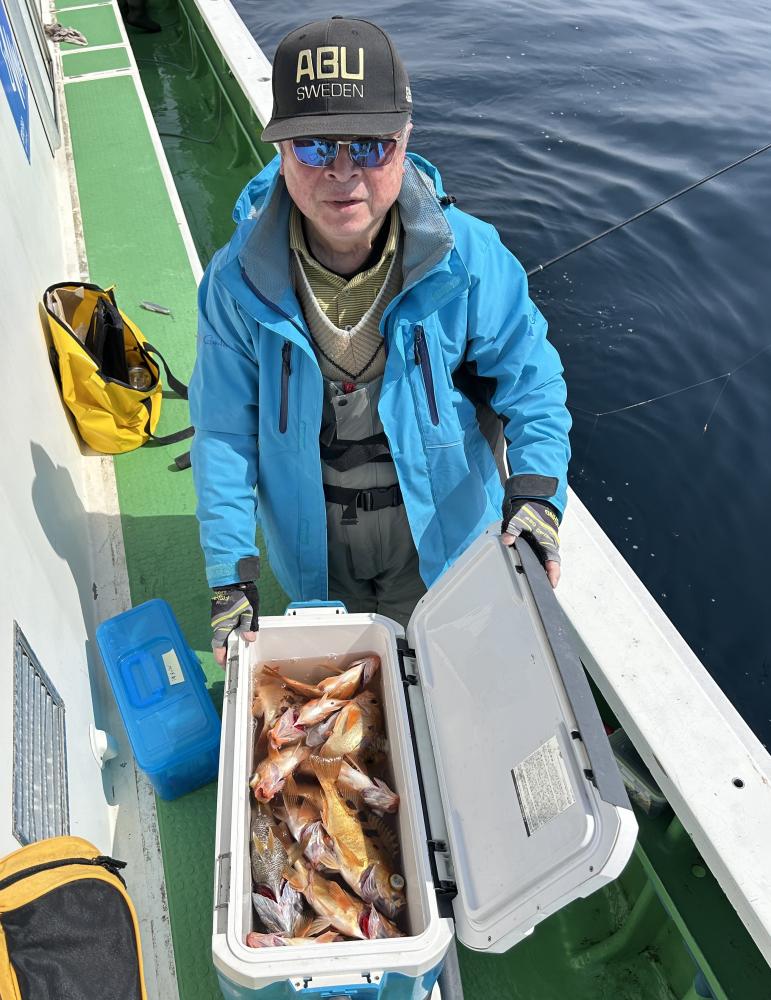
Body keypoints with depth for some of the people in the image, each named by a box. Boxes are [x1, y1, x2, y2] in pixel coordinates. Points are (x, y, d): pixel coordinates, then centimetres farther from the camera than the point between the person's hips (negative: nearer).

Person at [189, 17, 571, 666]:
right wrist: (231, 578, -13)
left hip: (439, 534, 0)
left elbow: (530, 384, -12)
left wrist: (537, 492, -30)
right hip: (311, 545, 1)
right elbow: (225, 433, -12)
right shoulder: (239, 281, -19)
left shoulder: (468, 257, -21)